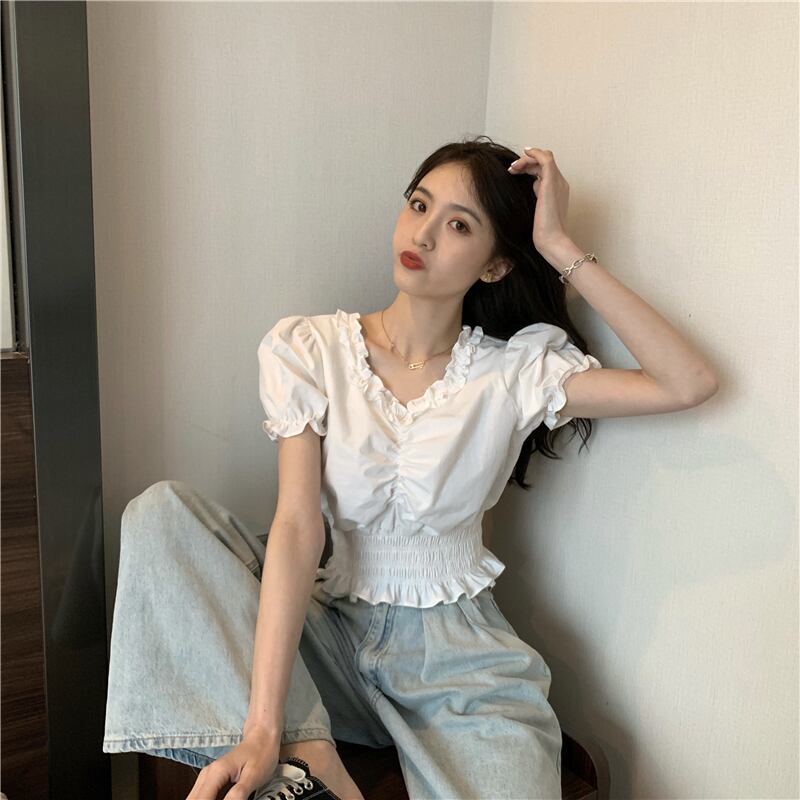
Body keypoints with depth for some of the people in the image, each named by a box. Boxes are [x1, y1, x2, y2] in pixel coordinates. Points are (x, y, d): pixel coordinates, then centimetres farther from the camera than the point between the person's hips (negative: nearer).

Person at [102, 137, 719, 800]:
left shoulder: (516, 371, -5)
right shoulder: (308, 348, -6)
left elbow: (691, 383, -15)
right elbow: (298, 526, -15)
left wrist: (563, 250, -15)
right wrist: (264, 728, -24)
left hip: (457, 649, -1)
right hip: (329, 626, 2)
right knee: (159, 514, -17)